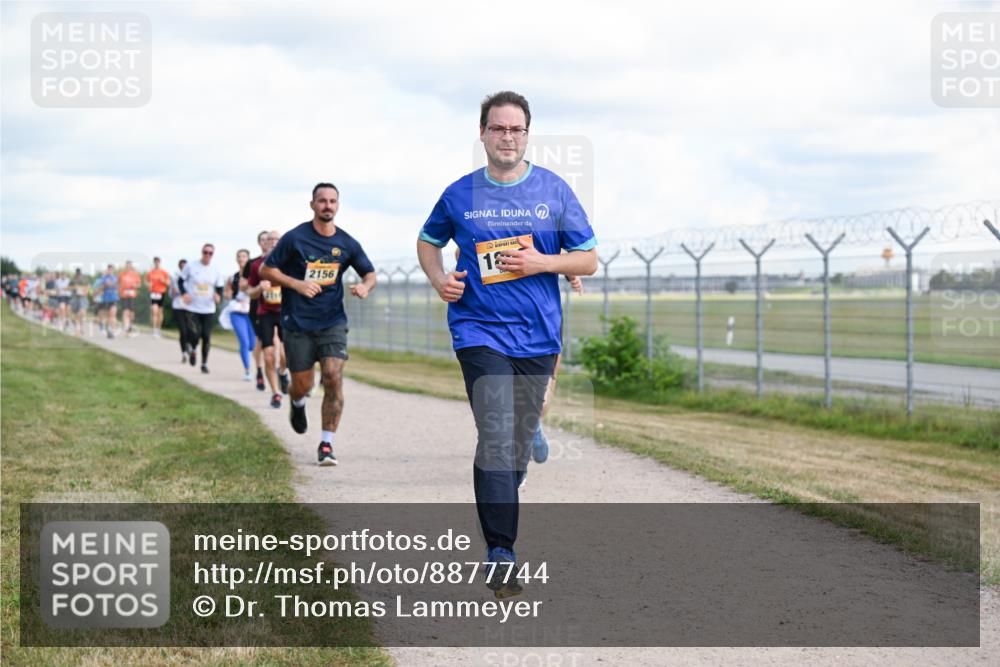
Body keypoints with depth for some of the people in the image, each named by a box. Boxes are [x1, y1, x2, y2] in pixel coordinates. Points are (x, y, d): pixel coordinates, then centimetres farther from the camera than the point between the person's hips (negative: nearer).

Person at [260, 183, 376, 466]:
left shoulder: (347, 243, 2)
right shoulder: (295, 238, -7)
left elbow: (370, 273, 15)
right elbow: (266, 270, -2)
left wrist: (365, 287, -9)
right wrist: (296, 284, -15)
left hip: (333, 322, 2)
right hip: (297, 323, -1)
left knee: (333, 377, -14)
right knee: (303, 384, 4)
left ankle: (326, 444, -6)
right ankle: (297, 403, 44)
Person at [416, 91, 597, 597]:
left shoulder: (554, 191, 3)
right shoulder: (459, 194, 2)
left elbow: (588, 260, 5)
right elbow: (428, 241, 21)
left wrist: (540, 262, -12)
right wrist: (438, 278, 0)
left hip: (537, 335, 2)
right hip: (480, 331, -2)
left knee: (520, 441, 12)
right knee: (497, 437, -16)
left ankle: (499, 516, 36)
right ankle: (500, 554, -17)